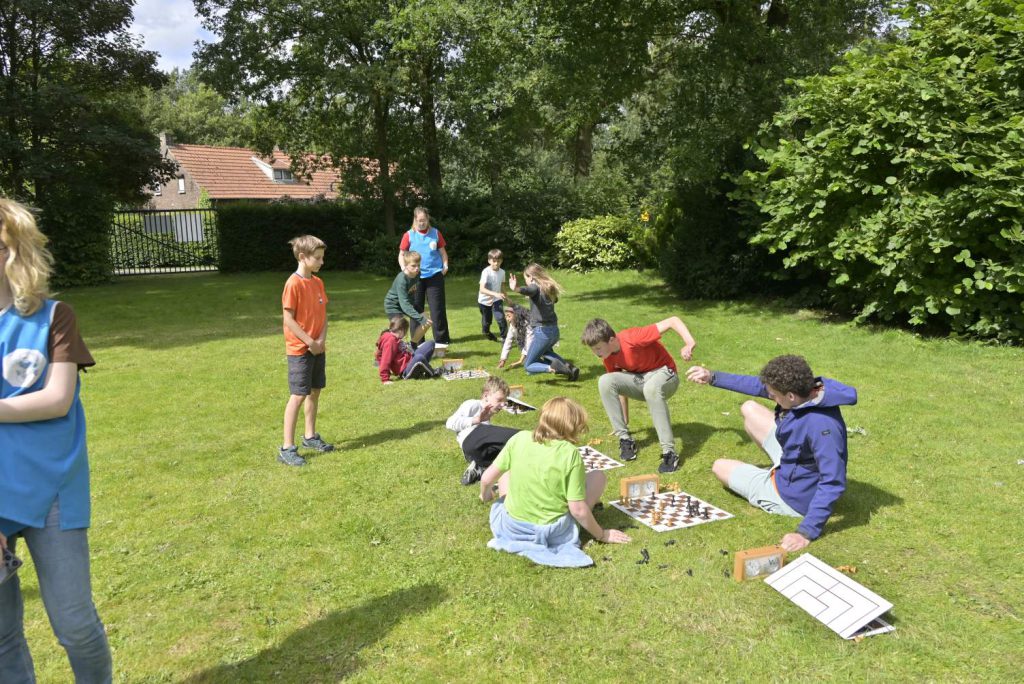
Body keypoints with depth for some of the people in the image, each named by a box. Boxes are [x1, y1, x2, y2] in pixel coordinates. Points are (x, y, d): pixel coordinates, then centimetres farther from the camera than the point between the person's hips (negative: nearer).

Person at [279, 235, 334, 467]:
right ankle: (287, 448, -2)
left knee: (315, 391, 15)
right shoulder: (293, 284, -16)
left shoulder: (317, 282, 8)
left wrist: (321, 339, -5)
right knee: (299, 395, -7)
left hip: (318, 348, 8)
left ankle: (310, 436, 30)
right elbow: (288, 319, -17)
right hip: (299, 350, -8)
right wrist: (309, 342, -16)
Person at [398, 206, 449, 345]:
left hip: (435, 275, 0)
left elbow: (443, 252, 12)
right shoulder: (409, 235, 1)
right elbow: (402, 255, 5)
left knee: (437, 308, 1)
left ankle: (441, 338, 8)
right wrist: (404, 269, -10)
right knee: (416, 308, 6)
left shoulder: (435, 233, 4)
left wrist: (445, 266, -1)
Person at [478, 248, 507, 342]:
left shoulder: (502, 272, -11)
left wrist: (504, 296, 16)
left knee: (501, 318, -18)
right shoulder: (486, 272, -26)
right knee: (486, 321, 15)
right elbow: (482, 289, -35)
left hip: (496, 300, 2)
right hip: (485, 300, -2)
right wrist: (496, 294, -47)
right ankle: (486, 332, 47)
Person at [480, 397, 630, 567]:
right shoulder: (570, 453, -17)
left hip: (511, 527, 3)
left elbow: (487, 479, -2)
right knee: (599, 476, 10)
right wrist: (601, 534, 1)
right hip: (552, 533, -3)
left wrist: (485, 495, 21)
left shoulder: (519, 438, -8)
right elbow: (578, 510, -16)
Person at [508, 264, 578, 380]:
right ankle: (568, 366, 16)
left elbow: (527, 290, -36)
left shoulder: (535, 287, -10)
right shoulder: (549, 288, 13)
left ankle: (552, 368, -22)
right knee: (545, 351, 39)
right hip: (554, 331, 8)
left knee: (529, 366, 7)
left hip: (542, 332, -8)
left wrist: (516, 289, -55)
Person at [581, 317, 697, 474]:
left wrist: (690, 344, -45)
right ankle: (625, 439, -14)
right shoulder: (608, 358, -4)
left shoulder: (633, 338, -26)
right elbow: (621, 386, 11)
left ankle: (669, 452, -37)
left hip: (664, 374, -6)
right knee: (605, 382, -21)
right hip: (638, 381, 6)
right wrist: (625, 421, 16)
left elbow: (673, 321, -29)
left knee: (651, 387, -42)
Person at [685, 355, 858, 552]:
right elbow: (759, 386, 0)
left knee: (719, 467, 10)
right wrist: (713, 377, 4)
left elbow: (833, 483, -37)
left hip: (794, 497, -8)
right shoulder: (807, 389, -15)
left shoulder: (822, 425, -40)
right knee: (749, 409, 15)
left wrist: (807, 532, -37)